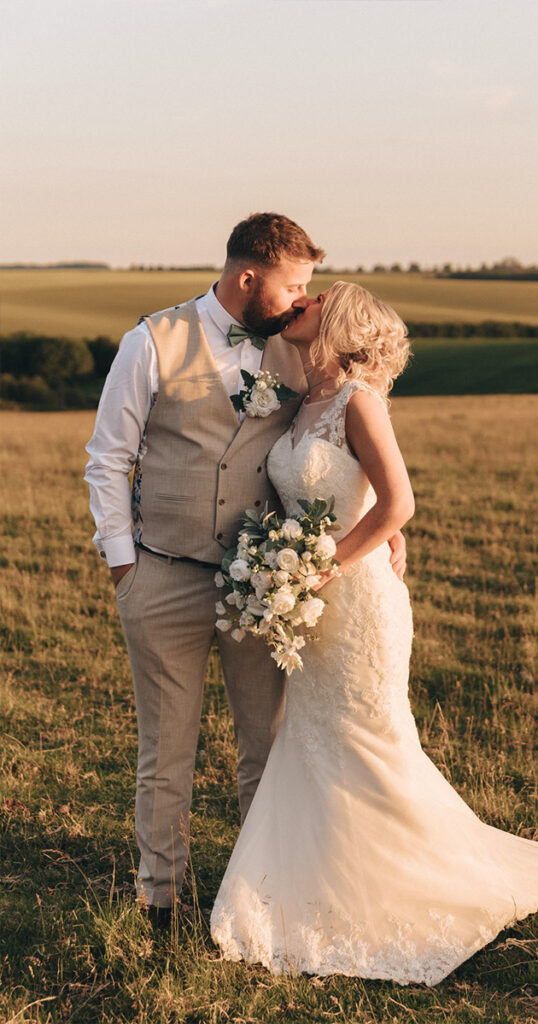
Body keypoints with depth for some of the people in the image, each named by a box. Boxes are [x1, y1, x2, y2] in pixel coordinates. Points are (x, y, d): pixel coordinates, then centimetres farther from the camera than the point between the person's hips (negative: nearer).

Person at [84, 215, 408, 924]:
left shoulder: (296, 351, 3)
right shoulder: (156, 343, -5)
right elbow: (108, 458, 0)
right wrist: (121, 561, -2)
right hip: (165, 580, -2)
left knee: (269, 745, 9)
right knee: (166, 751, 10)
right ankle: (159, 893, 26)